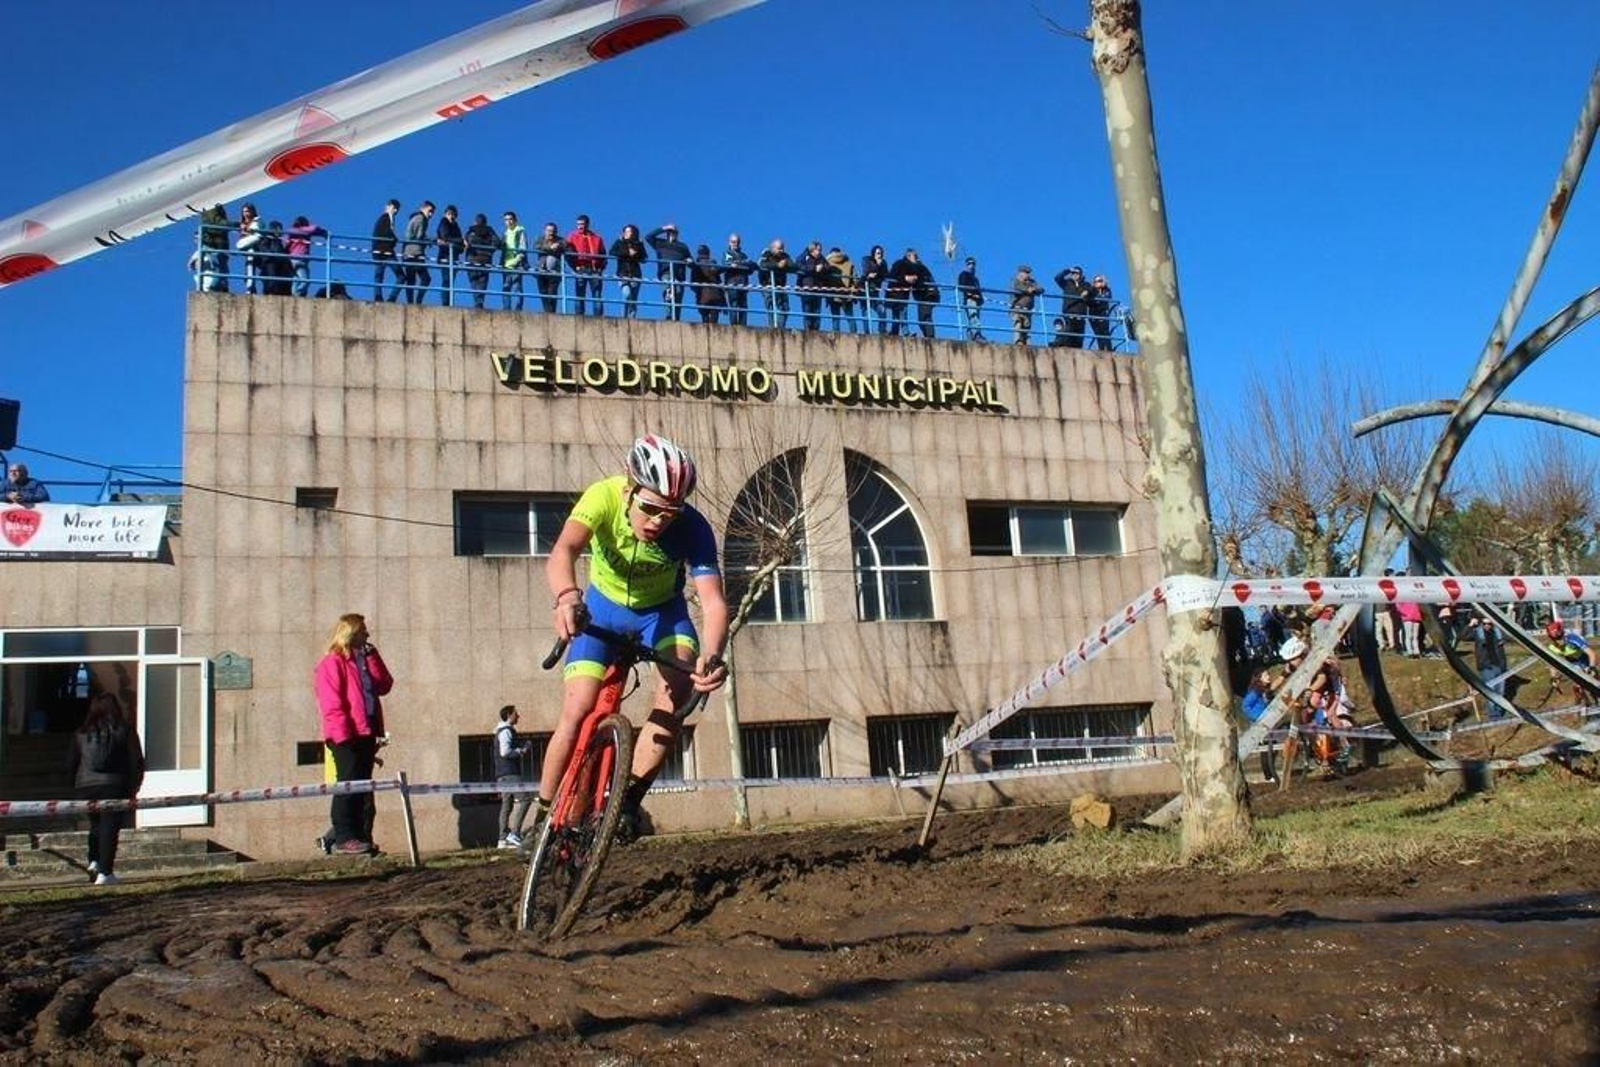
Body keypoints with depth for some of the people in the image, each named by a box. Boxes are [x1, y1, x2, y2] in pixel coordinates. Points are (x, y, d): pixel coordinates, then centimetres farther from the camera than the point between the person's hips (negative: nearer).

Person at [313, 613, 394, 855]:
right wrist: (342, 735, -20)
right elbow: (331, 704, -13)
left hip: (366, 733, 8)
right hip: (346, 737, -8)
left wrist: (372, 657, 7)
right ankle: (344, 838, -6)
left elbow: (384, 686, 11)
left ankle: (359, 837, 13)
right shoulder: (332, 663, -5)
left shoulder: (364, 660, 21)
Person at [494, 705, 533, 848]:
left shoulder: (503, 731, 24)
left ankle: (503, 838, 6)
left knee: (507, 804, 8)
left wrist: (523, 746, 17)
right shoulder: (506, 731, -9)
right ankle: (514, 832, -20)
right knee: (524, 799, -15)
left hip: (503, 774, 11)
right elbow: (505, 752, -20)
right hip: (509, 773, -11)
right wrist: (521, 751, -7)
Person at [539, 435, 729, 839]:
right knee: (578, 710, -15)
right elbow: (562, 552, -48)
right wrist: (566, 596, -71)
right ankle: (544, 816, 6)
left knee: (680, 684, -27)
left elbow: (713, 602, -39)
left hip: (662, 611, 1)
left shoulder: (693, 529, -30)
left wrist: (711, 656, -60)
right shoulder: (604, 497, -32)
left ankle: (629, 798, -13)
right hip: (603, 606, 0)